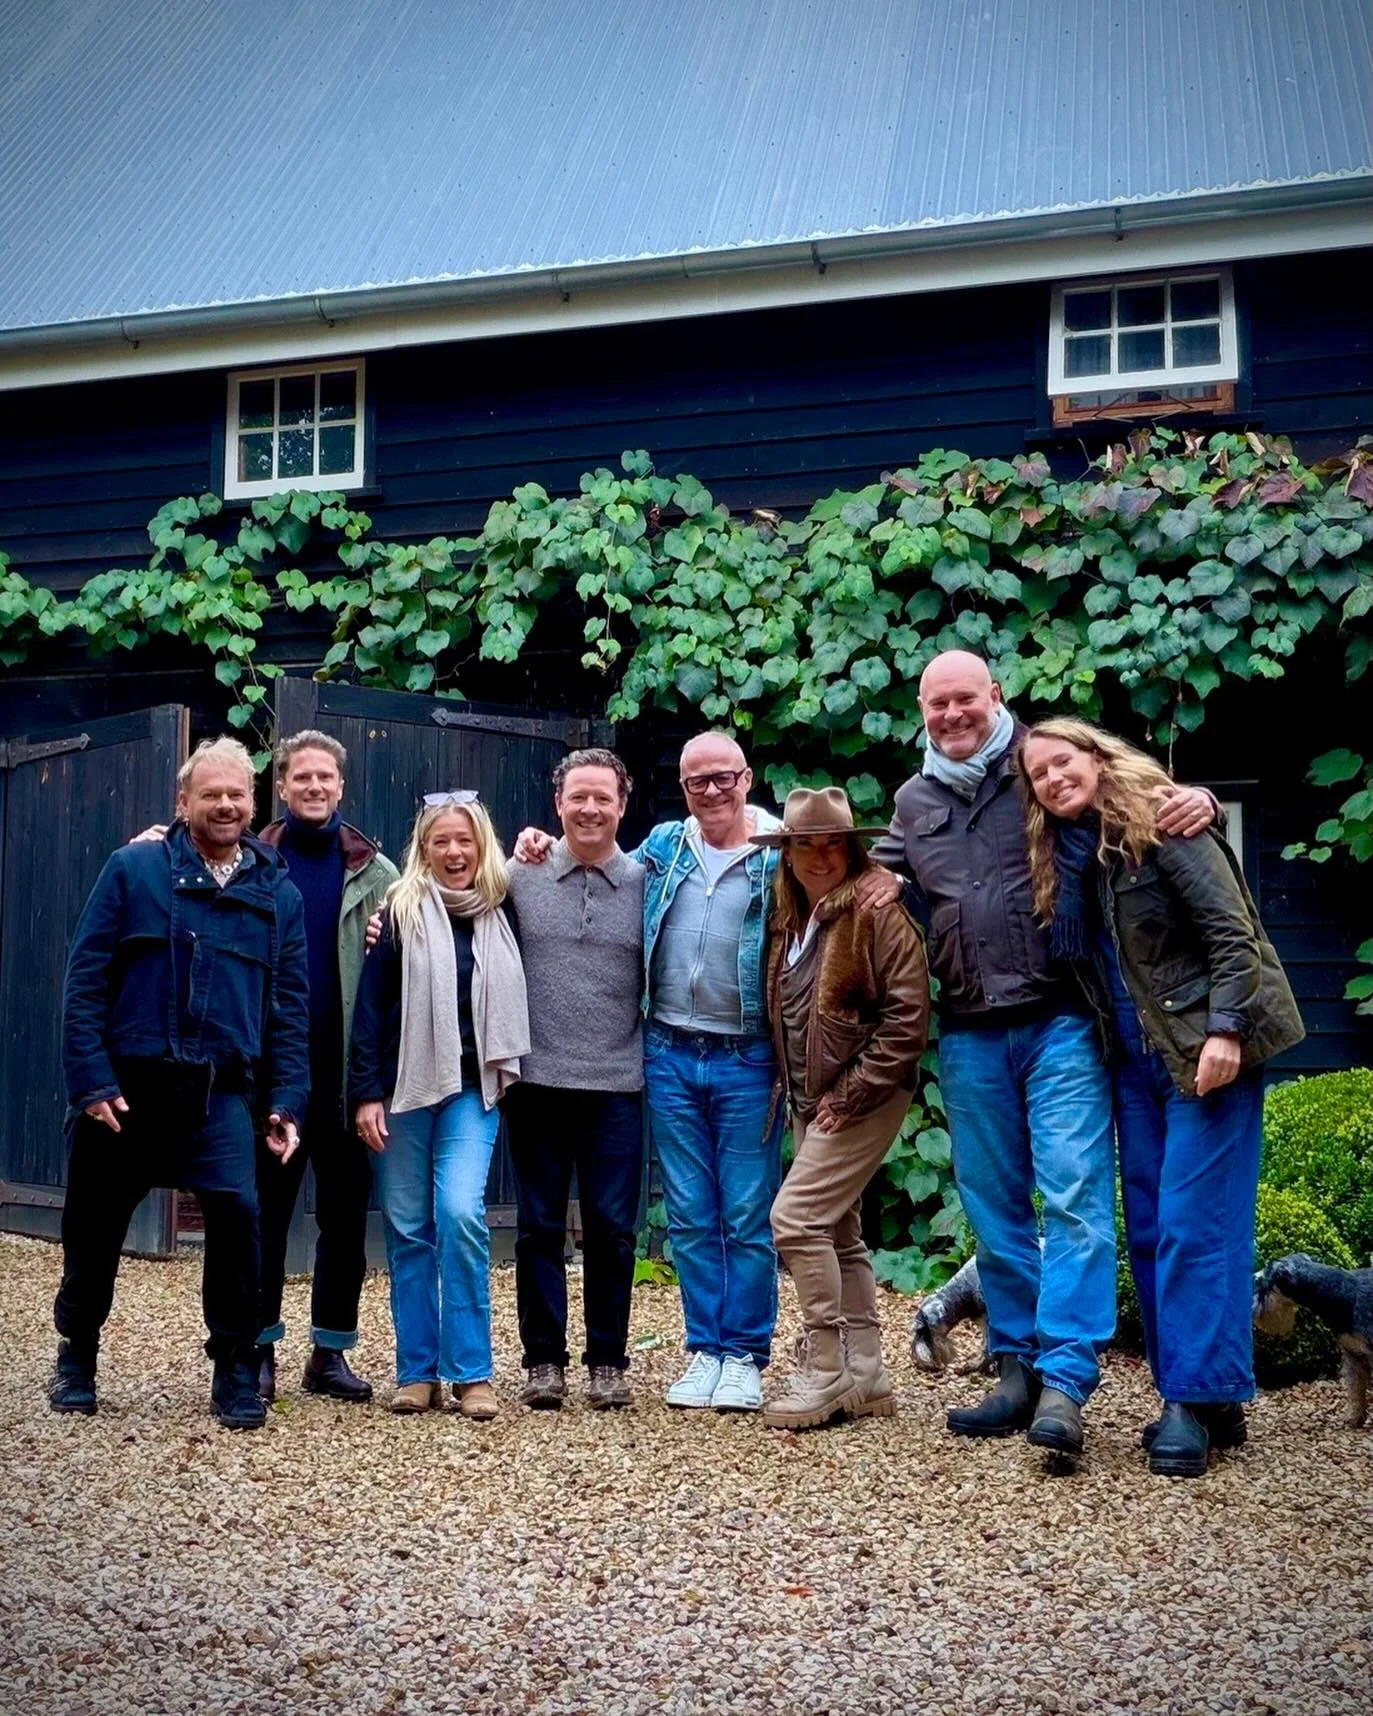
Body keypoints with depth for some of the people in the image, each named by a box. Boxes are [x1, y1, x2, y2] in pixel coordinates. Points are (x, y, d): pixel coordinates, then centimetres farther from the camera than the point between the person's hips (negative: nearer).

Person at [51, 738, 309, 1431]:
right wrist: (91, 1080, -10)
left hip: (220, 1091, 1)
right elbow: (84, 980, -2)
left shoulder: (278, 895, 8)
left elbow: (291, 1008, 8)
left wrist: (286, 1100, -1)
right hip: (123, 1084, 0)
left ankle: (236, 1366, 1)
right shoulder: (133, 869, 1)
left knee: (236, 1208, -15)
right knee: (94, 1221, 10)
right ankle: (76, 1356, 33)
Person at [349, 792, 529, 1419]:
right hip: (404, 1086, 0)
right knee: (408, 1228, 3)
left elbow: (511, 1000, 15)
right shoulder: (401, 911, 1)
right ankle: (416, 1372, 13)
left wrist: (505, 1076, 3)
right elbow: (370, 1005, -2)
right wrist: (365, 1092, -7)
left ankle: (471, 1372, -7)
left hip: (472, 1089, 1)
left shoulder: (499, 914, 8)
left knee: (460, 1213, -15)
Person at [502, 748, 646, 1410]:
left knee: (612, 1229, 5)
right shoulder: (519, 877, 2)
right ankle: (544, 1358, 18)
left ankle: (608, 1360, 17)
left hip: (617, 1084, 0)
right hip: (538, 1079, 0)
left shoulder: (646, 884, 3)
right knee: (539, 1226, 7)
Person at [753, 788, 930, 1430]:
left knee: (795, 1217, -14)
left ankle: (824, 1374, -3)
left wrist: (848, 1094, -17)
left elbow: (908, 1019, -18)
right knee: (839, 1233, 11)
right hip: (811, 1103, 9)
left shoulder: (878, 912, -13)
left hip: (863, 1099, -9)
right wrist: (798, 1096, 11)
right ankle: (866, 1377, 19)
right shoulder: (789, 919, 11)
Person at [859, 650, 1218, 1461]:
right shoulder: (913, 802, 15)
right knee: (995, 1210, 10)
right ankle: (1017, 1370, 21)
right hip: (971, 1036, 5)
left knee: (1074, 1196, -11)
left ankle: (1064, 1382, -10)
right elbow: (884, 881, 32)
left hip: (1060, 1021, -5)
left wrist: (1197, 801, -17)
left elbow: (1148, 799, 6)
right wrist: (874, 885, 8)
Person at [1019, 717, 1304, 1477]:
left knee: (1194, 1223, -9)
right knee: (1150, 1228, 8)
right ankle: (1204, 1399, 15)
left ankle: (1196, 1400, -3)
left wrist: (1224, 1029, -22)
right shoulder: (1066, 855, 11)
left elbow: (1232, 934, -15)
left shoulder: (1163, 825, -10)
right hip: (1137, 1059, 8)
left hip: (1203, 1048, -8)